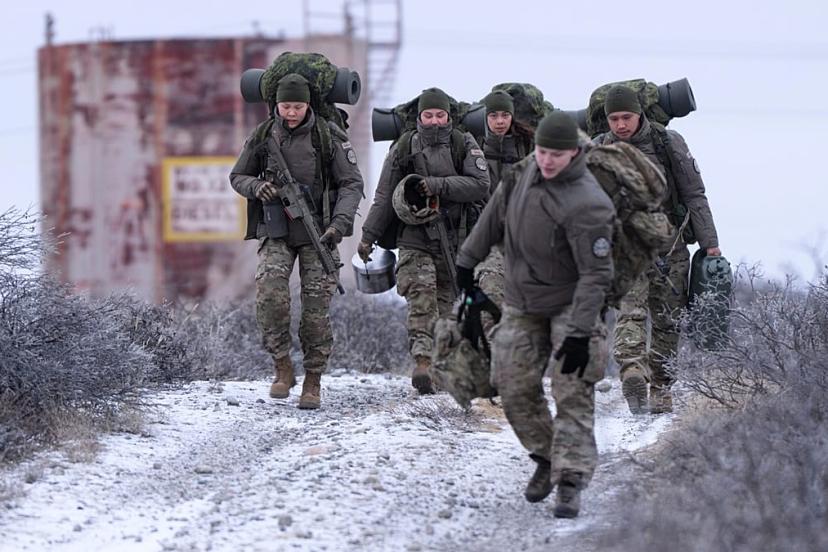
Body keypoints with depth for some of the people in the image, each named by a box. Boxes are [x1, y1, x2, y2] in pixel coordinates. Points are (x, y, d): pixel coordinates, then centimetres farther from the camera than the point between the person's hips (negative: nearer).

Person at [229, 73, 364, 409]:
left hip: (317, 232, -1)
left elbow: (351, 183, -4)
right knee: (269, 291, -22)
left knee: (316, 307, -3)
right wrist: (257, 187, -10)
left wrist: (340, 224, -18)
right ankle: (282, 367, -11)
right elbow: (238, 177, 14)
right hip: (276, 232, 1)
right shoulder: (263, 138, 2)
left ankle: (313, 381, 8)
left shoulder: (329, 138, -4)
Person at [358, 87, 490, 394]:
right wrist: (368, 236, 5)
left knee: (443, 301, 7)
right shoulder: (404, 149, 2)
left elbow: (480, 185, -13)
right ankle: (422, 360, -29)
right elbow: (384, 197, 7)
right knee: (421, 296, -19)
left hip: (452, 239, 2)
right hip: (414, 239, -1)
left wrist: (438, 185, -20)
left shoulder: (464, 146, 1)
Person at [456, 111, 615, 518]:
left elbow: (596, 274, -27)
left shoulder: (585, 206, -27)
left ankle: (570, 483, -13)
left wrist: (580, 332, -31)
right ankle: (545, 458, 25)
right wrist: (469, 257, 17)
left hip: (569, 305, -6)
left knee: (572, 393, -12)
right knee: (515, 389, 6)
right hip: (521, 305, 6)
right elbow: (498, 211, 12)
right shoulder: (528, 171, -6)